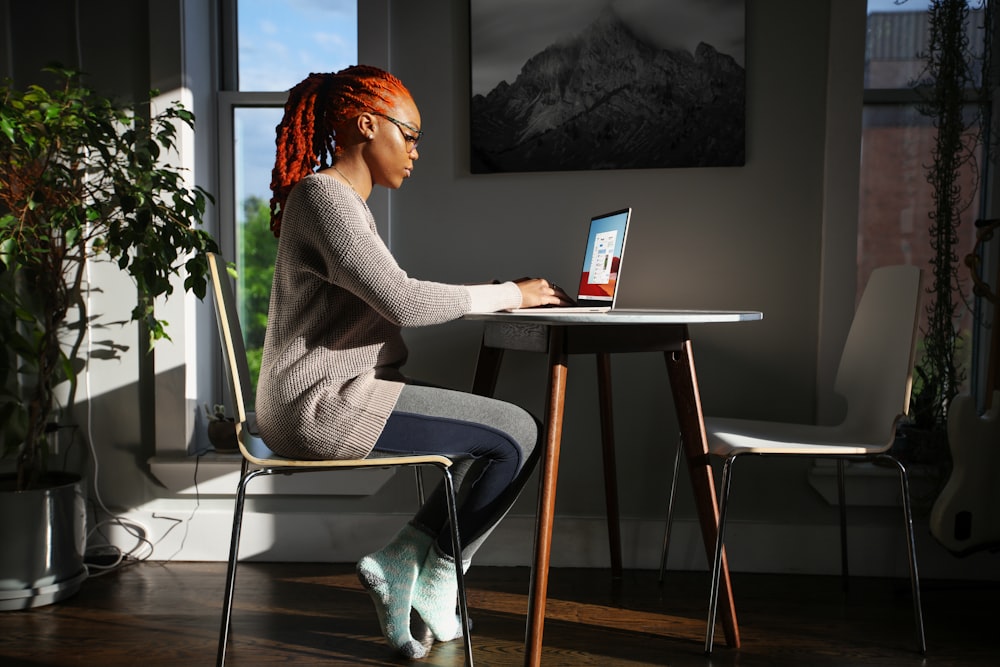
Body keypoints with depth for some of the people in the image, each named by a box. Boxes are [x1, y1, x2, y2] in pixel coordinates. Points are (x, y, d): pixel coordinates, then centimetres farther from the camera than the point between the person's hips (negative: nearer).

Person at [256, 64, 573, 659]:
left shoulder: (345, 199, 19)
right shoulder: (324, 195, -14)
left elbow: (389, 301, 14)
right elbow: (403, 302, -23)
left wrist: (504, 294, 7)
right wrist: (510, 294, -12)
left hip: (337, 393, 10)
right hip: (324, 404, -10)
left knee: (506, 428, 9)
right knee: (519, 433, -9)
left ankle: (400, 558, 7)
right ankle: (434, 578, 7)